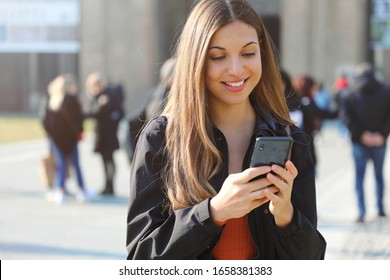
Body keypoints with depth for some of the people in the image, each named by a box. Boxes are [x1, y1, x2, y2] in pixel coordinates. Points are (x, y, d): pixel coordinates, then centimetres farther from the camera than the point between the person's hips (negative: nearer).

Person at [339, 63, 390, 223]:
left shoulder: (352, 94, -2)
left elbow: (347, 117, -11)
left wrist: (361, 133, -9)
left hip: (360, 142, -1)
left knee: (359, 177, 3)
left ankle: (361, 212, -7)